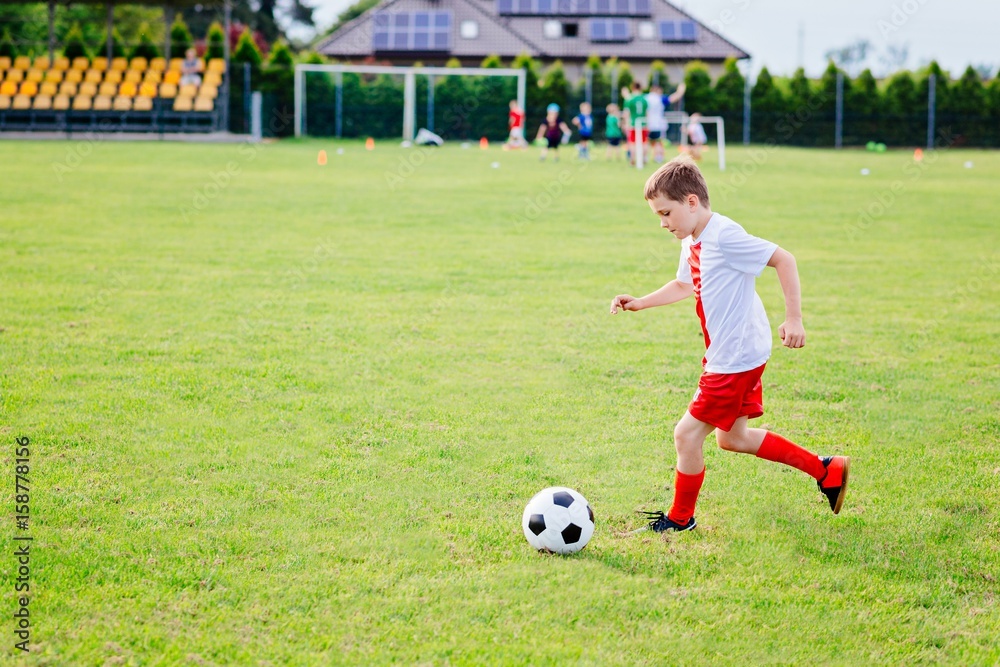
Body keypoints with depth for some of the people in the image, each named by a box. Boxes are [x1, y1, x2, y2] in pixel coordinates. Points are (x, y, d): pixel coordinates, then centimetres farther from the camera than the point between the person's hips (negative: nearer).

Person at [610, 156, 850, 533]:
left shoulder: (724, 236, -21)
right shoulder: (693, 243, 9)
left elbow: (783, 260, -21)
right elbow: (683, 286, 28)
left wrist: (793, 318, -24)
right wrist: (640, 303, 19)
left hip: (737, 359, -11)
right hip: (726, 356, 11)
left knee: (687, 434, -4)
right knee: (731, 437, 20)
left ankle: (680, 518, 15)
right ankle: (826, 471, 27)